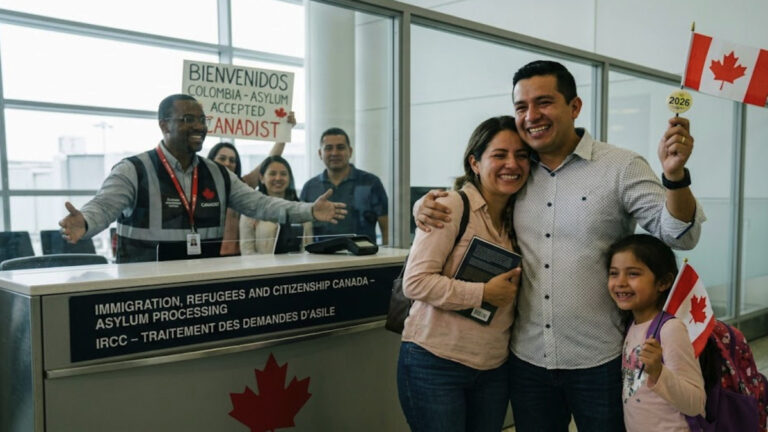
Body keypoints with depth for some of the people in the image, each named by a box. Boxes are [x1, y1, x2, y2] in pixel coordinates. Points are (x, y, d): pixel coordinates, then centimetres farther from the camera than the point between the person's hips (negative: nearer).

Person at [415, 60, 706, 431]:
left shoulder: (621, 167, -7)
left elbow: (680, 235, -10)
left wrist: (674, 175, -29)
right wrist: (427, 204, -6)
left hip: (599, 361, -3)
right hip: (527, 359, 3)